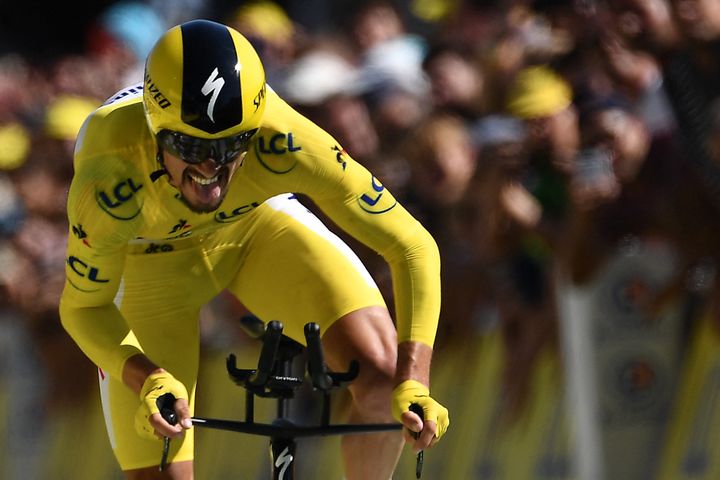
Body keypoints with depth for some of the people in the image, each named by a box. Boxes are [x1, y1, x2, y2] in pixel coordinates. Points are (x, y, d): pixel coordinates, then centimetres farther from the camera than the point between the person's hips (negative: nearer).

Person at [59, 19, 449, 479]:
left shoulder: (280, 140, -38)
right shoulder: (107, 185, -40)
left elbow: (413, 246, -29)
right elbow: (83, 308, -21)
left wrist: (412, 383, -41)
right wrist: (148, 380, -40)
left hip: (256, 222, 1)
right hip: (148, 260, -1)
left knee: (383, 372, -21)